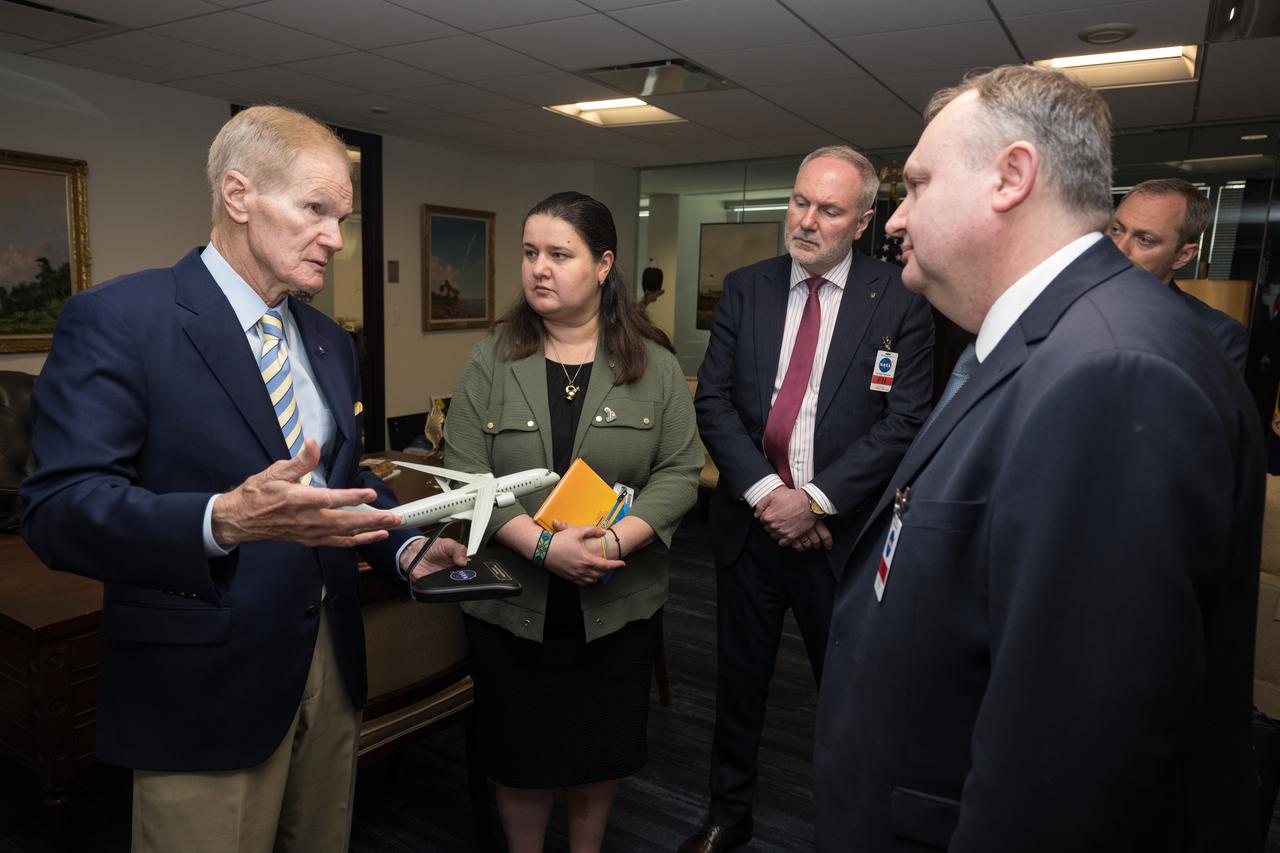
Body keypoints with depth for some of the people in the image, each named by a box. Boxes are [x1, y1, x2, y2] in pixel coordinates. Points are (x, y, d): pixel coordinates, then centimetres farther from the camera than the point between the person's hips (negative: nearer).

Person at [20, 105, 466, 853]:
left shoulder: (331, 342, 10)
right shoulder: (117, 320, -13)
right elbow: (59, 508, -19)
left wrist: (407, 549, -4)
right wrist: (223, 520, -36)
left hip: (329, 664, 7)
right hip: (205, 693, -6)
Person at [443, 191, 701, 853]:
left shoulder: (654, 366, -1)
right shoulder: (492, 361, -1)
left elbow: (679, 472, -5)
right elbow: (465, 474, -7)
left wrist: (615, 541, -20)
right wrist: (543, 546, -20)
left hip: (618, 603, 1)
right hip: (512, 602, 0)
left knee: (600, 752, 17)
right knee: (519, 754, 14)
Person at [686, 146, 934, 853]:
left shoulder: (898, 302, -6)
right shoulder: (745, 288, 3)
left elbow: (905, 421, -11)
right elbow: (713, 401, -1)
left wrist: (815, 499, -16)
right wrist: (764, 490, -13)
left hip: (840, 529, -3)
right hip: (750, 521, 3)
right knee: (739, 680, 17)